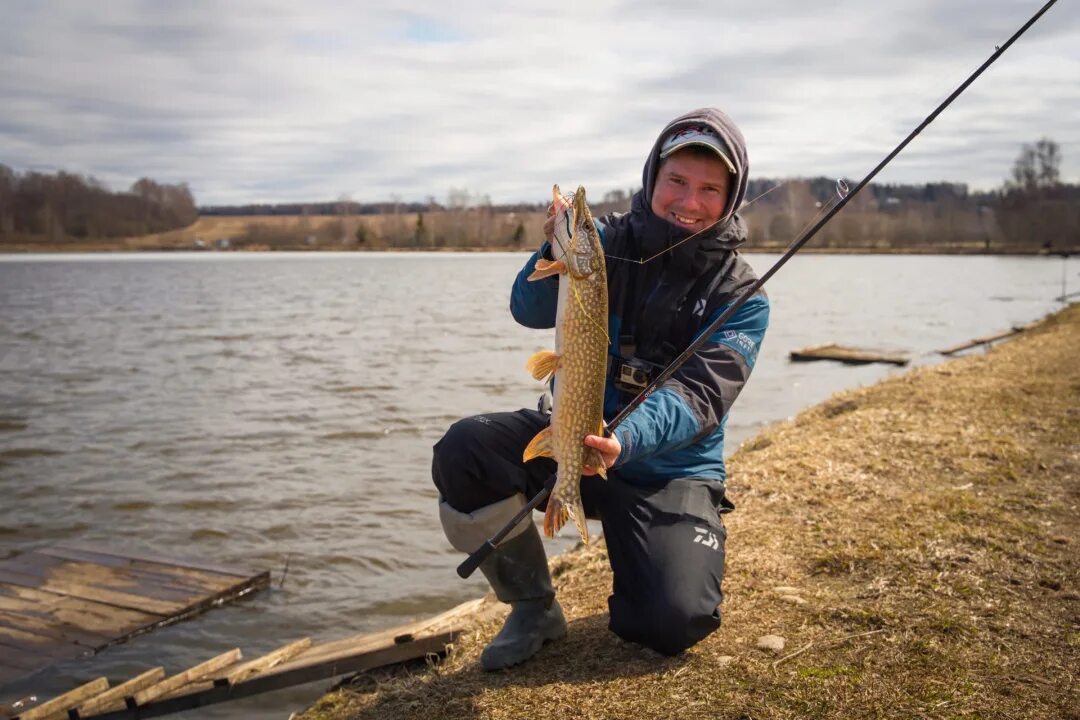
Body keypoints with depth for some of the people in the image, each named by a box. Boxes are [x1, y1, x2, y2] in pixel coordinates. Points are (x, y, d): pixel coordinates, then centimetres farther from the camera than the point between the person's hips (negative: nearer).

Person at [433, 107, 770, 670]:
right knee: (463, 450, -25)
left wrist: (627, 439, -41)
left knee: (675, 620, -23)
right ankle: (534, 607, -2)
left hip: (670, 469, -2)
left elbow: (699, 397, -21)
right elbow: (530, 310, -16)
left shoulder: (742, 299, -7)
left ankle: (639, 566, 18)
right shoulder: (608, 241, -2)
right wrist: (557, 254, -37)